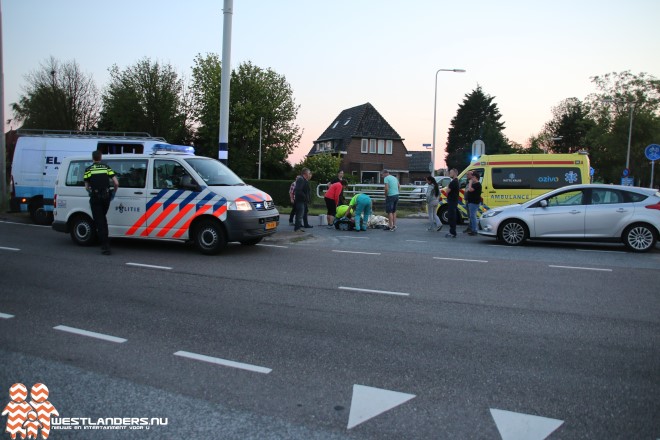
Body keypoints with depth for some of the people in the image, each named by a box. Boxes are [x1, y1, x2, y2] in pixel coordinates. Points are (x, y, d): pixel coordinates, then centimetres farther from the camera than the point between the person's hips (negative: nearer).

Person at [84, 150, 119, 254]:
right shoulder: (107, 168, 6)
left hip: (95, 197, -2)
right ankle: (105, 243, 25)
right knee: (103, 218, 22)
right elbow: (116, 183, 0)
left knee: (99, 221, 0)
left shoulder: (89, 169, 3)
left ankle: (105, 246, -6)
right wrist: (114, 193, 18)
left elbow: (87, 187, 5)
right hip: (106, 196, 2)